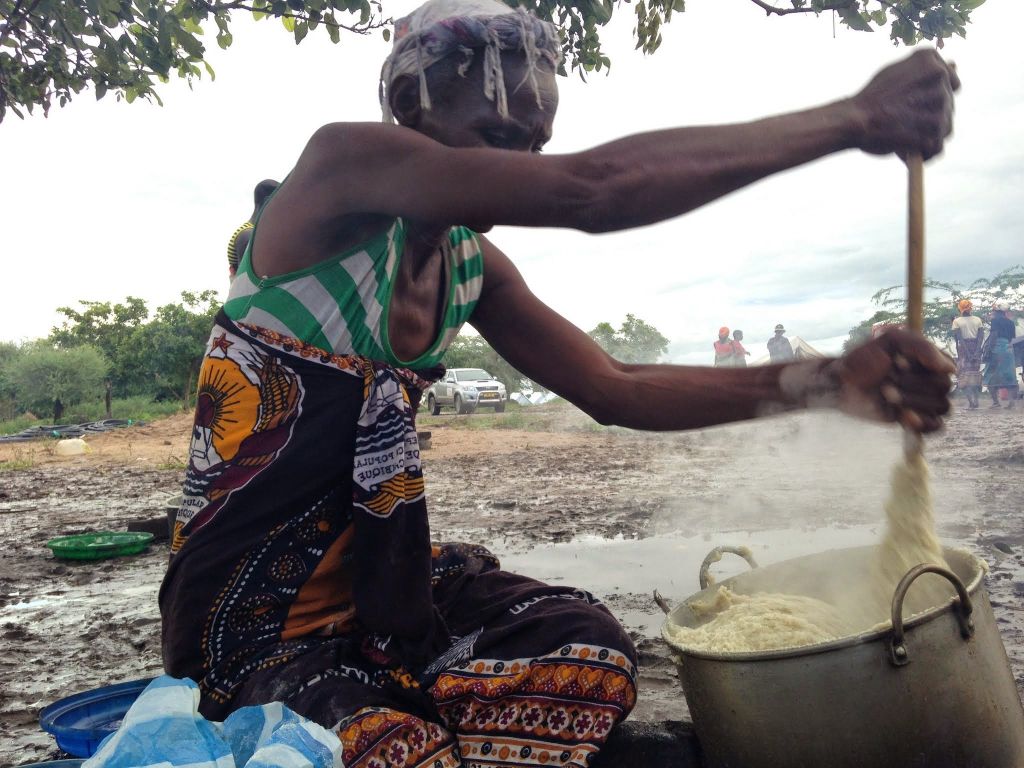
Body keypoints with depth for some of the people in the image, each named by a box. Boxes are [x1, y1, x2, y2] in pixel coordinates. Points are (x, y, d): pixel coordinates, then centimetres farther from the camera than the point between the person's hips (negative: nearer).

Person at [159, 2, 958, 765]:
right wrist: (854, 118, -26)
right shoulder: (341, 163, -18)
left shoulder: (474, 266, 4)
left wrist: (823, 381, -10)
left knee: (588, 651, -13)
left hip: (382, 570, 6)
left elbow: (614, 388, 1)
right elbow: (593, 190, -32)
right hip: (252, 605, -6)